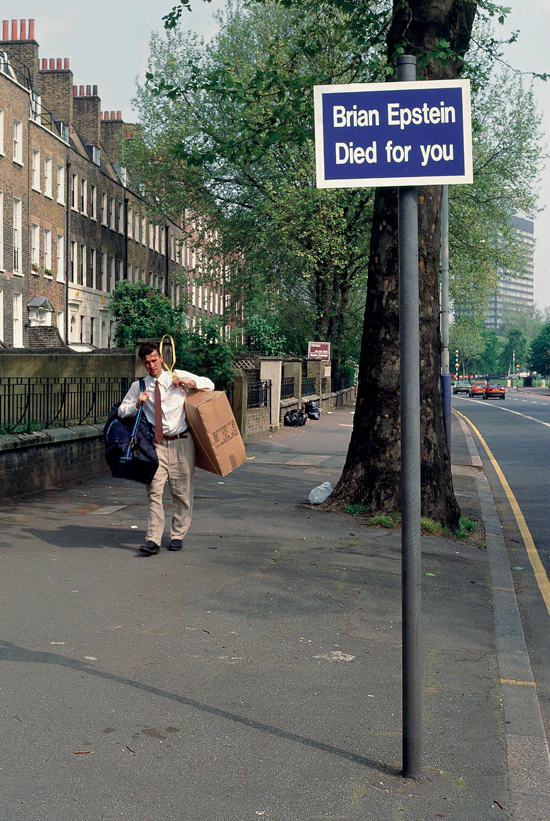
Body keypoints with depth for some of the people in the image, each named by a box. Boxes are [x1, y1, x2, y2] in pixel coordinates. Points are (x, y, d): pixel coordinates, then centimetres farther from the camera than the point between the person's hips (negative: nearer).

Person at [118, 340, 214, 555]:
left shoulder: (179, 377, 8)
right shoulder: (138, 386, 9)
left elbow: (209, 384, 15)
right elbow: (121, 411, 11)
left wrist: (189, 382, -3)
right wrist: (138, 404, -8)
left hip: (181, 443, 0)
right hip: (156, 444, 0)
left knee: (182, 493, 5)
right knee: (154, 492, -9)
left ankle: (177, 536, 18)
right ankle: (153, 540, -11)